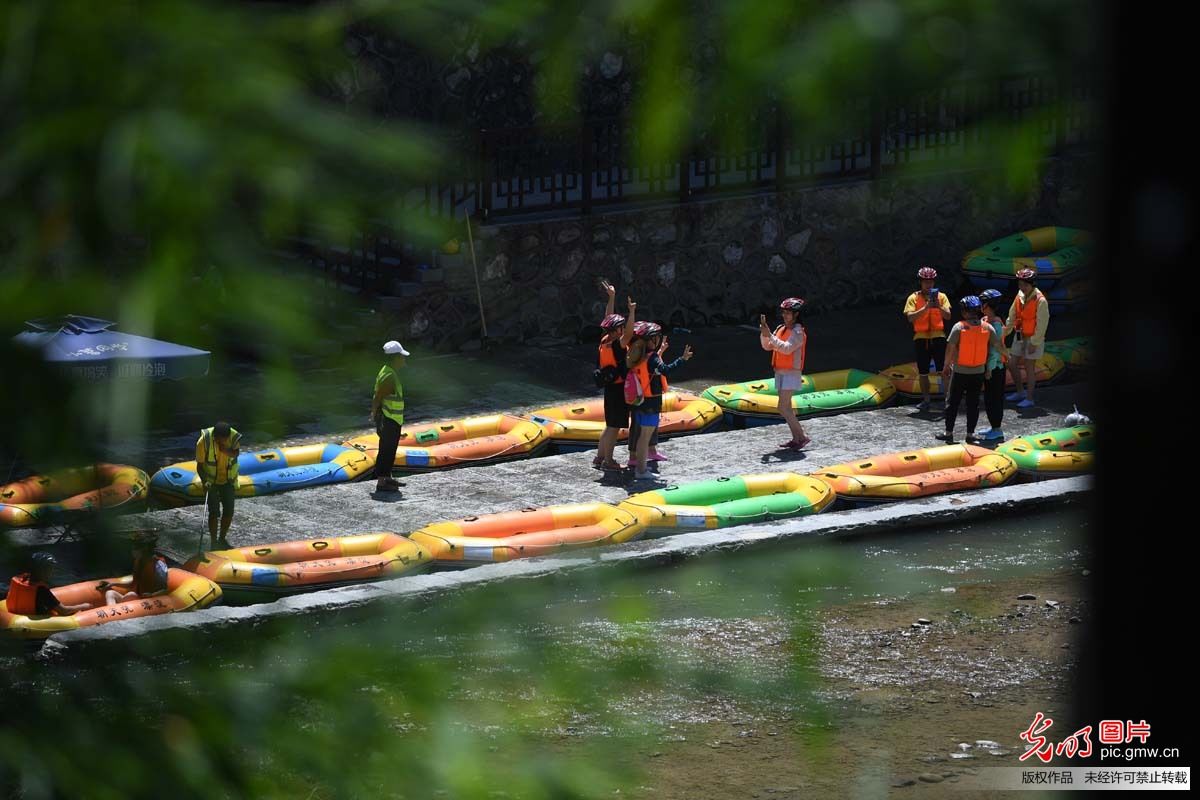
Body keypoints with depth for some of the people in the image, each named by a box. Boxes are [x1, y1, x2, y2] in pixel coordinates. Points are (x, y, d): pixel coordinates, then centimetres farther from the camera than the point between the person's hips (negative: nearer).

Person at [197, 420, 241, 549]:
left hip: (228, 480, 3)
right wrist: (205, 480, -30)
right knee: (214, 512, -7)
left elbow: (236, 453, -35)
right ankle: (214, 542, 5)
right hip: (211, 481, -3)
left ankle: (223, 539, 25)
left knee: (228, 512, 6)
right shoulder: (204, 441, -23)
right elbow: (199, 465, -16)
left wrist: (225, 449, -53)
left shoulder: (234, 437, -18)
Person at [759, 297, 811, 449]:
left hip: (791, 374, -9)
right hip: (780, 373, 9)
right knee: (786, 408, 11)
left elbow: (787, 348, -27)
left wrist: (769, 335, -30)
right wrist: (764, 333, -8)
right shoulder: (780, 329, 11)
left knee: (783, 408, -14)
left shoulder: (798, 332, -14)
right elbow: (767, 346, 8)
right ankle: (796, 438, 17)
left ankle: (802, 436, -9)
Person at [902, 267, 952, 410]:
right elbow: (910, 317, -12)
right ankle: (925, 400, 19)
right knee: (923, 372, 7)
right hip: (921, 338, 0)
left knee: (944, 370, -7)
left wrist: (939, 307, -22)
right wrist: (926, 308, -23)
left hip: (938, 337, 0)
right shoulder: (913, 298, 2)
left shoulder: (941, 297, 5)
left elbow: (948, 316, -4)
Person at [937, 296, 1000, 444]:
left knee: (952, 402, 9)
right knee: (973, 404, 10)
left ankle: (949, 433, 13)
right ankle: (970, 434, 11)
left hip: (960, 372, -2)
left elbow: (950, 348, -11)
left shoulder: (959, 327, -13)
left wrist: (946, 366, 2)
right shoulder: (987, 328, -5)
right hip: (978, 372, 2)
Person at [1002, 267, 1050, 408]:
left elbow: (1042, 324, -18)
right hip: (1020, 337, 8)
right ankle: (1019, 393, 29)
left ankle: (1029, 399, 8)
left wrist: (1034, 342, -17)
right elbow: (1012, 316, 13)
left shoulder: (1040, 301, -20)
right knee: (1012, 364, 11)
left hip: (1033, 339, -8)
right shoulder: (1020, 296, 3)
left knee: (1029, 367, -2)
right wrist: (1006, 331, 11)